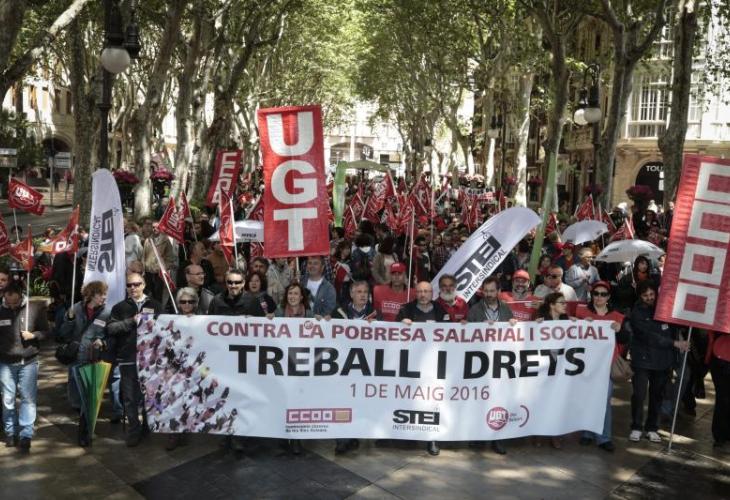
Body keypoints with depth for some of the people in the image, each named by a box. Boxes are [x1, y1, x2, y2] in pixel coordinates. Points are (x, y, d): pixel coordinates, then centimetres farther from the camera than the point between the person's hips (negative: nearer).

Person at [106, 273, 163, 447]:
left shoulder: (155, 305, 8)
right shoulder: (120, 307, 9)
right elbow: (110, 328, -4)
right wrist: (131, 322, -12)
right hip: (128, 359, 0)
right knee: (130, 397, 3)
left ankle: (148, 425, 28)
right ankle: (134, 429, 17)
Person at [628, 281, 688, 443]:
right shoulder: (637, 313, -8)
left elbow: (673, 329, 11)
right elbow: (649, 336, -18)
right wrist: (675, 343, -24)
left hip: (663, 361, 4)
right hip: (642, 360, -4)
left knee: (657, 395, 8)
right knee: (639, 394, -6)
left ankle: (652, 428, 22)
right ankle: (636, 427, 11)